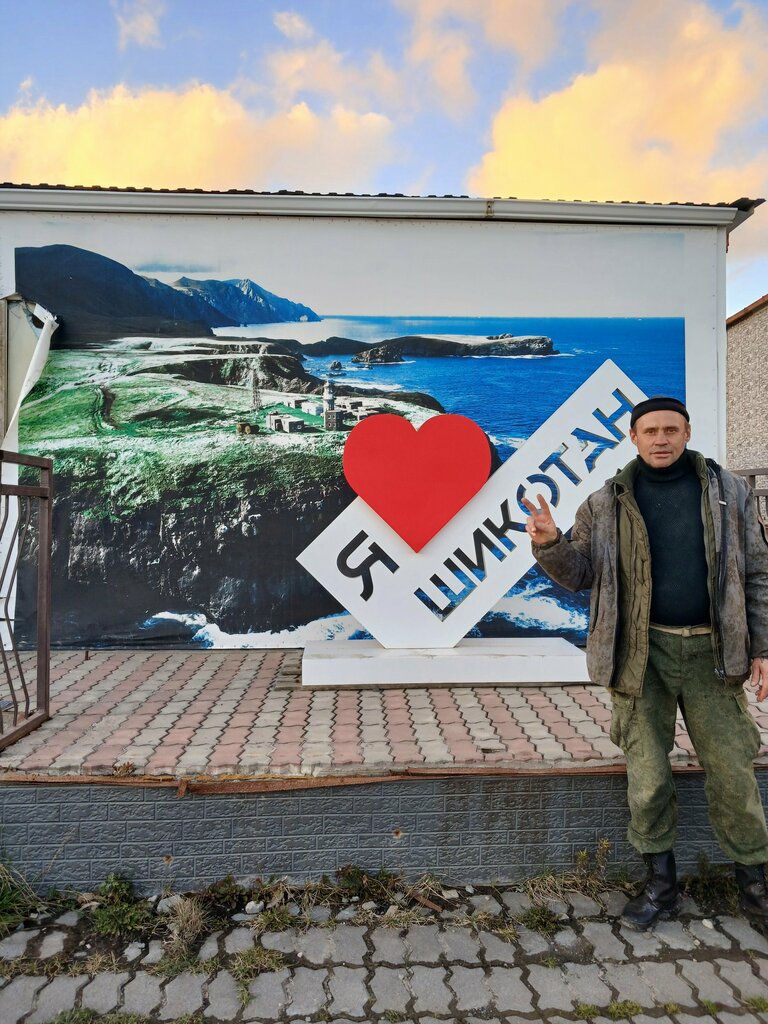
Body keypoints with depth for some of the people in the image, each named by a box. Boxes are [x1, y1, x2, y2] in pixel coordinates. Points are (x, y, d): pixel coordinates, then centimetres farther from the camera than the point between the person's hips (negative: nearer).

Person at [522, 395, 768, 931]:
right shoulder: (606, 504, 1)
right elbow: (578, 575, 0)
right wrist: (550, 543, -20)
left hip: (710, 652, 1)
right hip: (641, 654, 0)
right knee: (648, 776, 7)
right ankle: (661, 884, 25)